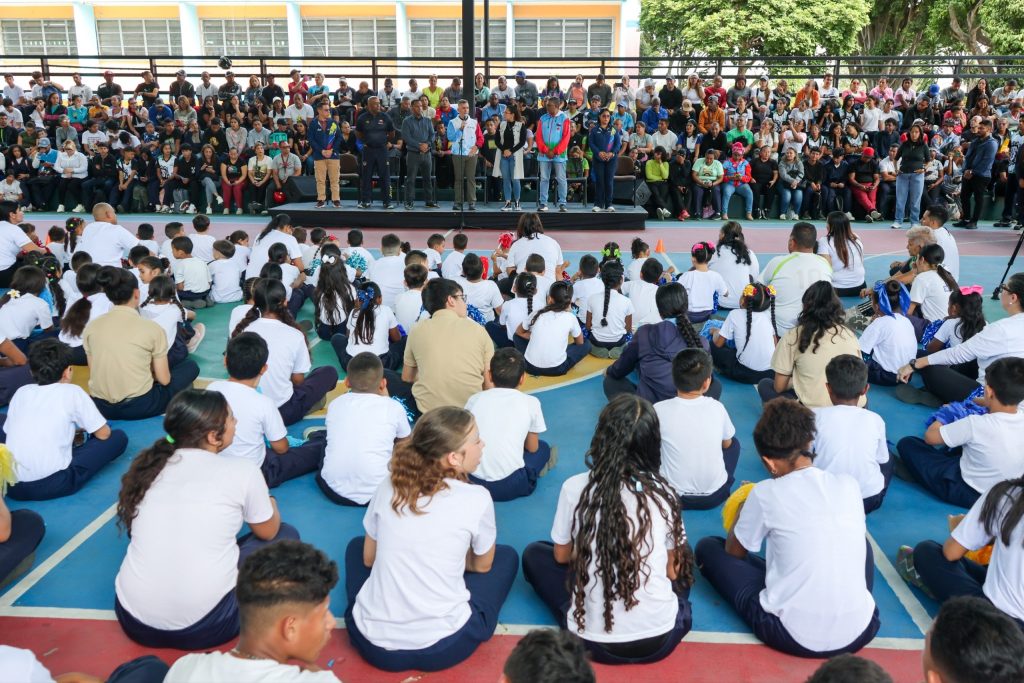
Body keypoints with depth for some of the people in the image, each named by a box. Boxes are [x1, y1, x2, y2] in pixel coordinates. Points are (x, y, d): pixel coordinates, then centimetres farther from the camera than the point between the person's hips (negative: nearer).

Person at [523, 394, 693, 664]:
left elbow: (561, 556, 8)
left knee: (534, 554, 20)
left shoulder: (575, 487, -8)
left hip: (593, 640, -2)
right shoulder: (663, 492, -5)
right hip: (660, 638, 2)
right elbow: (672, 570, 8)